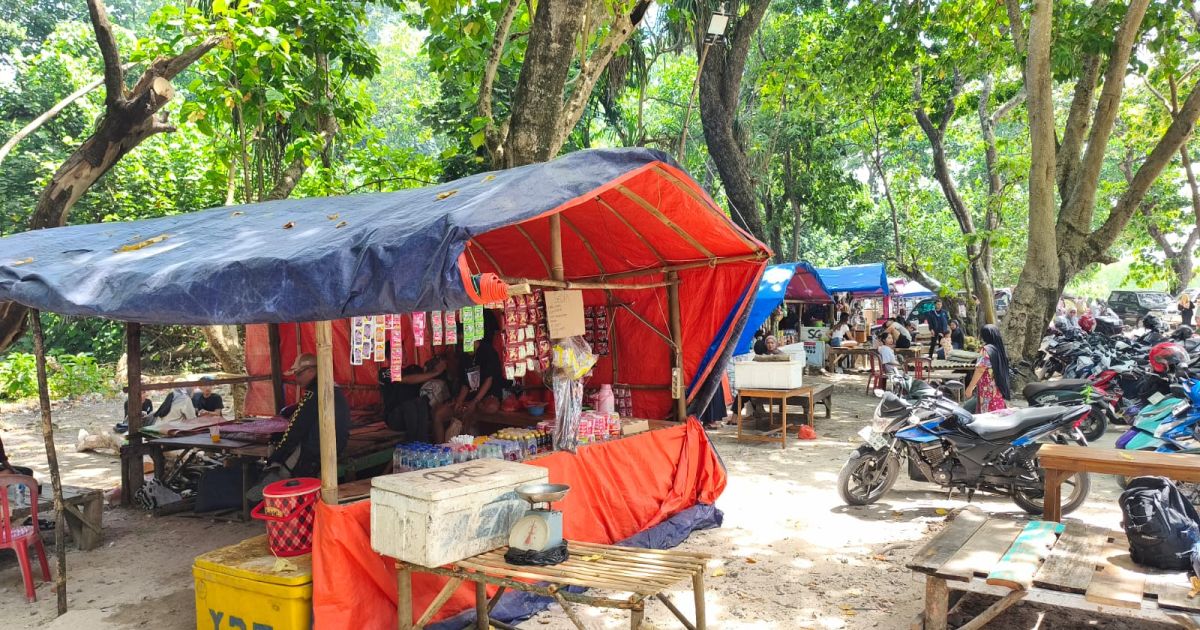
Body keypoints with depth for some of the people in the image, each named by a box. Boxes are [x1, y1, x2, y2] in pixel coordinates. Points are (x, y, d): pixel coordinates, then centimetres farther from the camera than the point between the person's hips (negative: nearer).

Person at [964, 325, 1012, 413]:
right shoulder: (1000, 349, 10)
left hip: (988, 391, -8)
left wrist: (970, 388, -14)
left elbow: (980, 370, -17)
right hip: (999, 391, 8)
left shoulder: (986, 350, -13)